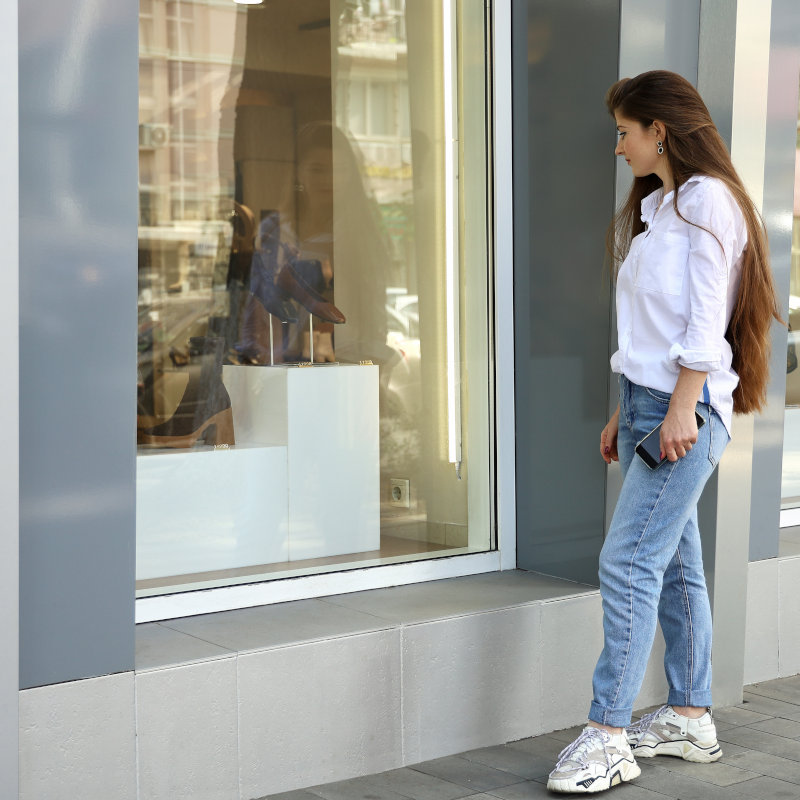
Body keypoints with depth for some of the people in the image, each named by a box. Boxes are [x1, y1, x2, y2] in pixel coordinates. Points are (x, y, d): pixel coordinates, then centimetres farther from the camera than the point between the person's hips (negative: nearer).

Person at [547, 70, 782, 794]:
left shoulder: (706, 199, -7)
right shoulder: (654, 205, 21)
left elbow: (706, 317, -15)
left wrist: (682, 408, -21)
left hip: (689, 406, -9)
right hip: (647, 399, 10)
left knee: (629, 563, -14)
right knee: (674, 565, 11)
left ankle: (608, 736, -12)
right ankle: (690, 718, 18)